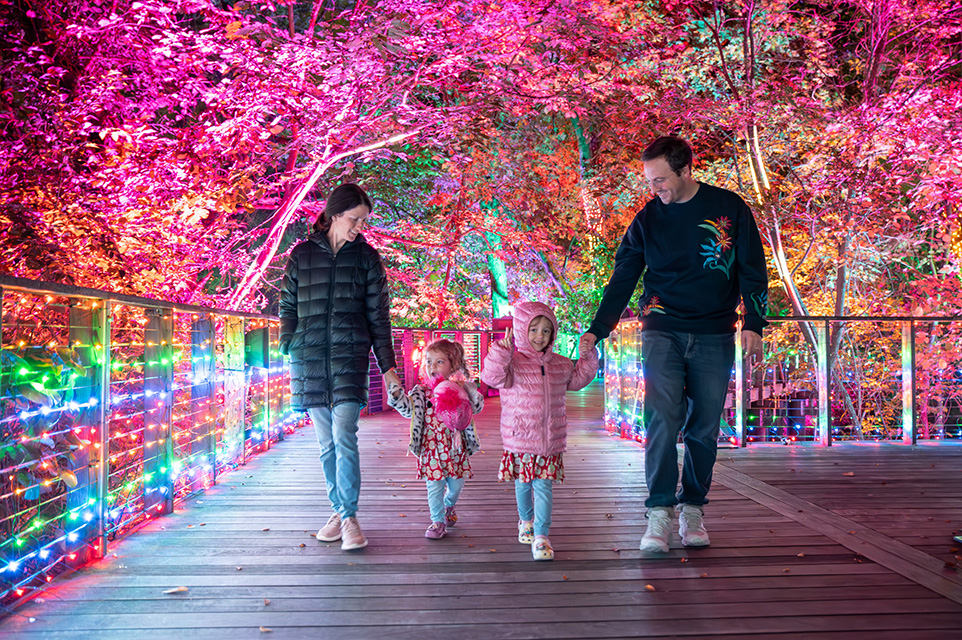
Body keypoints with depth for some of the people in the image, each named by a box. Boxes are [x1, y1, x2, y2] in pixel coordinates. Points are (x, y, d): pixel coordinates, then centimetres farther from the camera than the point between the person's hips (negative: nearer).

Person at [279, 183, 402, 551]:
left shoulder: (366, 257, 5)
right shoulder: (301, 255, 7)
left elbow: (378, 315, 5)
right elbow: (288, 308, 13)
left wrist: (387, 366, 2)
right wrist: (290, 350, 2)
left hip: (350, 356, -2)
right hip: (309, 358, 2)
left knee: (344, 437, -12)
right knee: (326, 442, 7)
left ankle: (349, 517, -2)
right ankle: (338, 510, 20)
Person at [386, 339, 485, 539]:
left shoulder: (460, 388, 2)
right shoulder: (422, 391, -1)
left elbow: (478, 406, -2)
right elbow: (408, 410, -10)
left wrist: (468, 388, -15)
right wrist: (397, 393, -24)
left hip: (455, 446, 2)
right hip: (431, 447, -2)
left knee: (456, 483, 12)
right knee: (435, 485, 0)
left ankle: (449, 505, 43)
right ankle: (438, 521, 15)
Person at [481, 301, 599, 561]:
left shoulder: (559, 364, 9)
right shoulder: (512, 362, -7)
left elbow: (578, 379, 25)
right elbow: (492, 376, -23)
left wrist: (587, 357, 12)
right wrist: (501, 350, -33)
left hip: (550, 439, 2)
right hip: (519, 438, -2)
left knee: (543, 486, -1)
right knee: (523, 484, 14)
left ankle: (541, 537, 3)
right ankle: (526, 521, 40)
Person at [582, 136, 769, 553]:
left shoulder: (729, 208, 2)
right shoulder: (646, 220, 4)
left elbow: (752, 270, 6)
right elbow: (621, 281, 6)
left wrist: (753, 323, -3)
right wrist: (597, 330, -2)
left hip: (714, 336, 0)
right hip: (662, 332, 0)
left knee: (704, 427, 4)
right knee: (662, 417, -13)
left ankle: (693, 510, 16)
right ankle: (659, 514, -9)